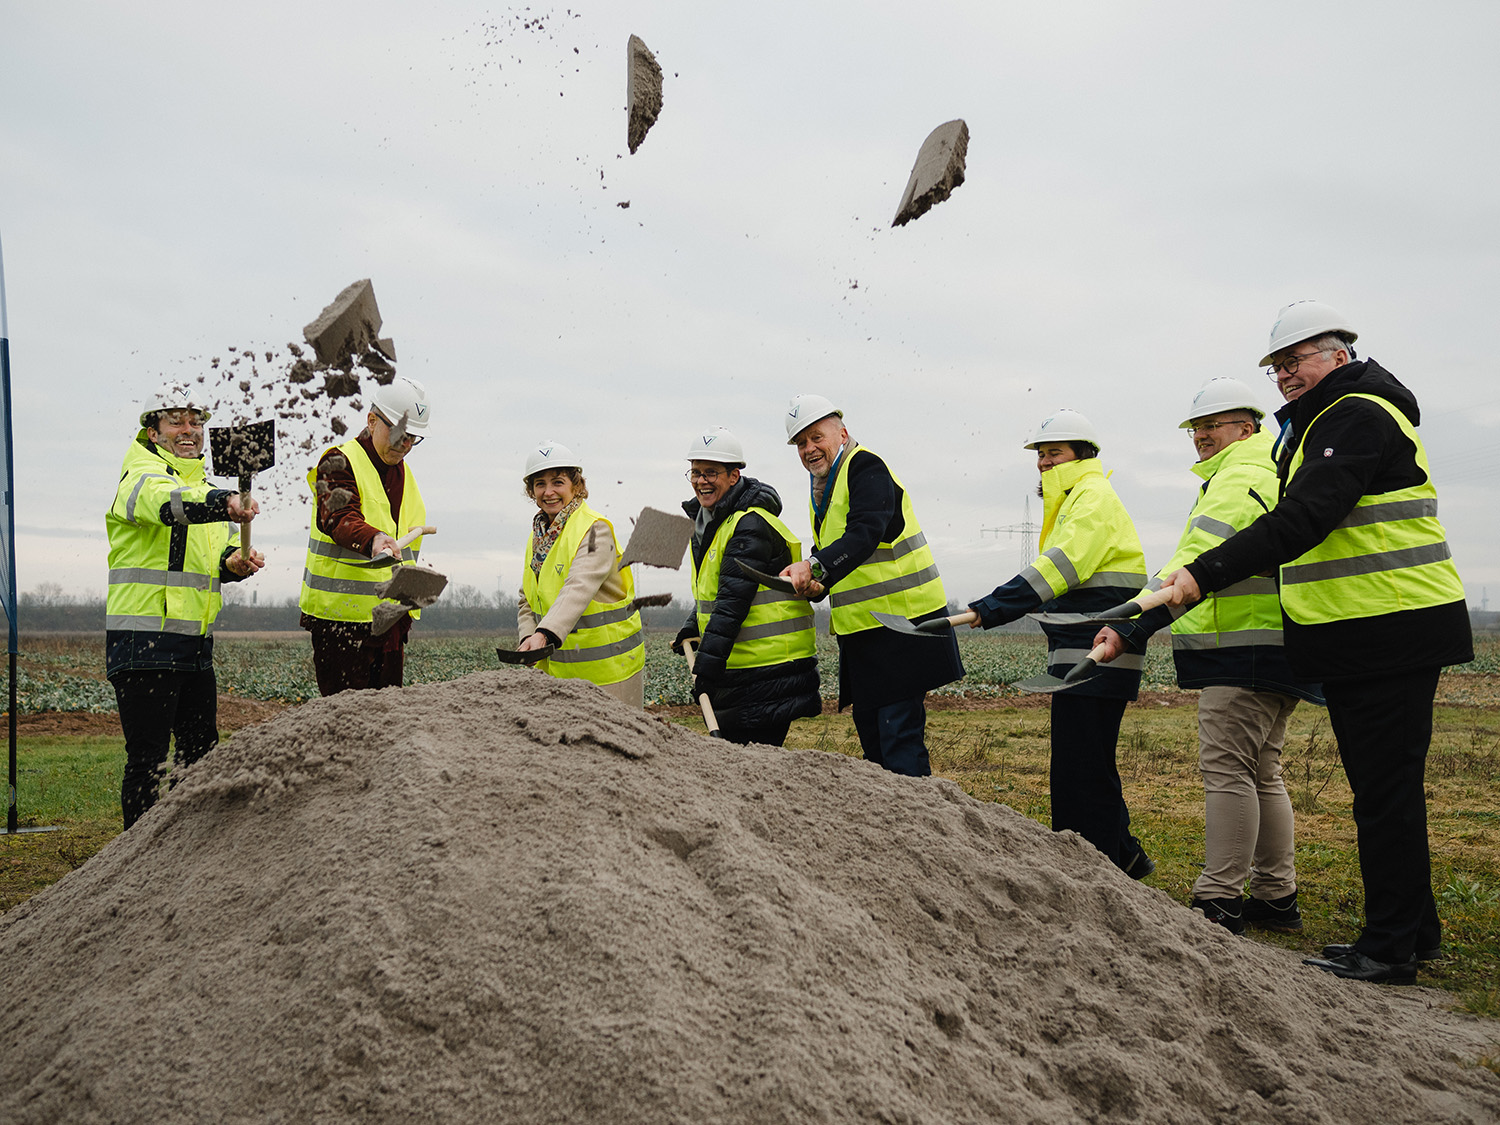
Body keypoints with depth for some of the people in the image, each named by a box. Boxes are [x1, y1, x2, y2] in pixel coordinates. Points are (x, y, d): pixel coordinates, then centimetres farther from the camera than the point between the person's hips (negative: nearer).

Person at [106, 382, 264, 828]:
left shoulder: (204, 485, 20)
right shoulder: (141, 477, -7)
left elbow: (221, 551, 16)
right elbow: (169, 503, -31)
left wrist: (236, 561, -9)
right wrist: (224, 504, -50)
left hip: (195, 644, 8)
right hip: (144, 641, -8)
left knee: (201, 750, 14)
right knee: (148, 758, -4)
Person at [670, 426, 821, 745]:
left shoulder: (751, 525, -18)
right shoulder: (706, 519, 13)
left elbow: (733, 601, -24)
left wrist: (706, 666, -27)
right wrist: (692, 630, 11)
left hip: (769, 662, -9)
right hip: (737, 664, 10)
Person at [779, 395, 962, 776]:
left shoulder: (866, 467, -12)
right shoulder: (821, 489, 17)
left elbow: (865, 533, -29)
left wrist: (816, 566, -42)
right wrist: (813, 583, -1)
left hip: (902, 624, -10)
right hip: (861, 631, 10)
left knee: (900, 735, -11)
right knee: (870, 732, 16)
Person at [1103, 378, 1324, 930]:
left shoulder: (1239, 481, -12)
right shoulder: (1270, 475, 23)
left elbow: (1195, 568, -26)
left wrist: (1129, 626, -32)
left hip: (1246, 647, -11)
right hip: (1276, 650, 11)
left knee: (1226, 769, -10)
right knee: (1259, 773, 14)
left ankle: (1219, 902, -8)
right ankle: (1277, 898, 19)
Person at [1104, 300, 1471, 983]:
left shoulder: (1357, 416, -14)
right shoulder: (1323, 423, 20)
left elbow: (1299, 521, -26)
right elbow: (1302, 520, 22)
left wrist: (1202, 576, -29)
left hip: (1391, 635, -11)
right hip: (1359, 637, 11)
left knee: (1385, 789, -5)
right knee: (1381, 784, 15)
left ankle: (1391, 948, 2)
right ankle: (1413, 929, 26)